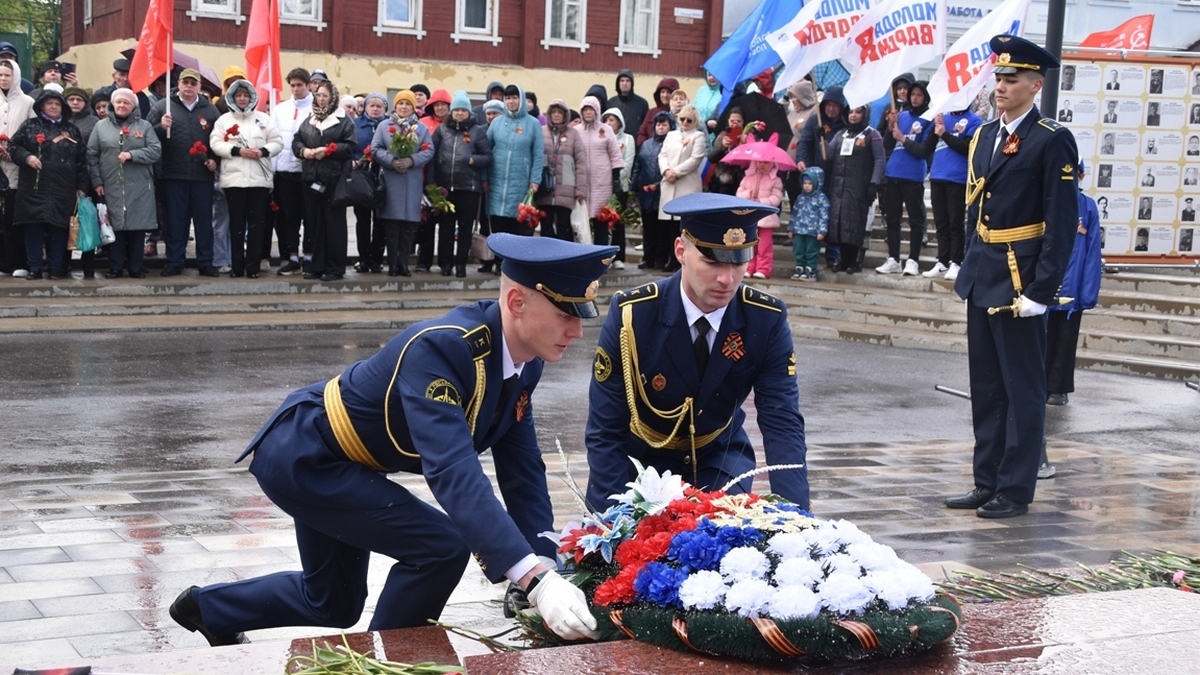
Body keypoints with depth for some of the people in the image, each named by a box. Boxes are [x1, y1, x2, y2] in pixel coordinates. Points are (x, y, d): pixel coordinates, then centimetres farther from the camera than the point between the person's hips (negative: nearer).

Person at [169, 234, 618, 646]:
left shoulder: (525, 359, -10)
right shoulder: (440, 348, -36)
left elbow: (521, 469, -4)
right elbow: (453, 471, -48)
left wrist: (551, 565, -14)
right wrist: (538, 580, -55)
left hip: (330, 458, 9)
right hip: (301, 455, -9)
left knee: (333, 605, 22)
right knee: (440, 548, -21)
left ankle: (207, 607, 46)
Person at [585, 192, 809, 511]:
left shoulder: (767, 319, -20)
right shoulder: (630, 314, -25)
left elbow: (783, 424, -21)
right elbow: (605, 431, -22)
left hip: (720, 456, 1)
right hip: (642, 456, -1)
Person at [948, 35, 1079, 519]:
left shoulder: (1053, 141, -10)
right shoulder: (985, 136, 12)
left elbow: (1062, 223, -13)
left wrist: (1041, 291, -17)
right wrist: (971, 266, 12)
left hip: (1021, 279, -7)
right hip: (982, 276, 8)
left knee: (1021, 388, 1)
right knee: (986, 387, 13)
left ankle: (1015, 490, 9)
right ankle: (987, 483, 22)